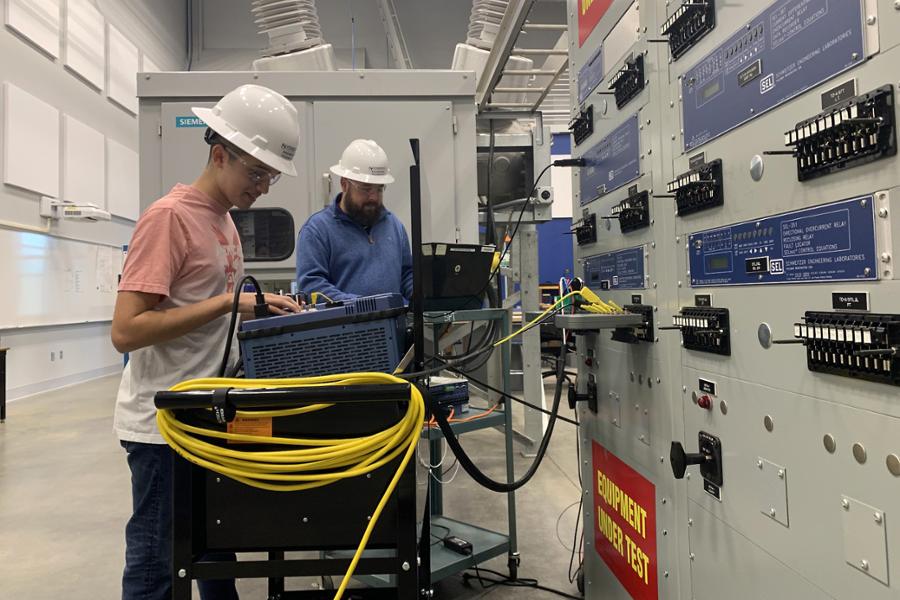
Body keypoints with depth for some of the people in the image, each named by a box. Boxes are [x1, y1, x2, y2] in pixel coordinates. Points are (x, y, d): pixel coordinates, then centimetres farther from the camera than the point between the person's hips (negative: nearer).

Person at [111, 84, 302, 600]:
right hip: (164, 424, -8)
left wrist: (262, 305, 2)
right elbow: (126, 330, -22)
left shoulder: (225, 220, 10)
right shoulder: (170, 217, -16)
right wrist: (230, 302, -23)